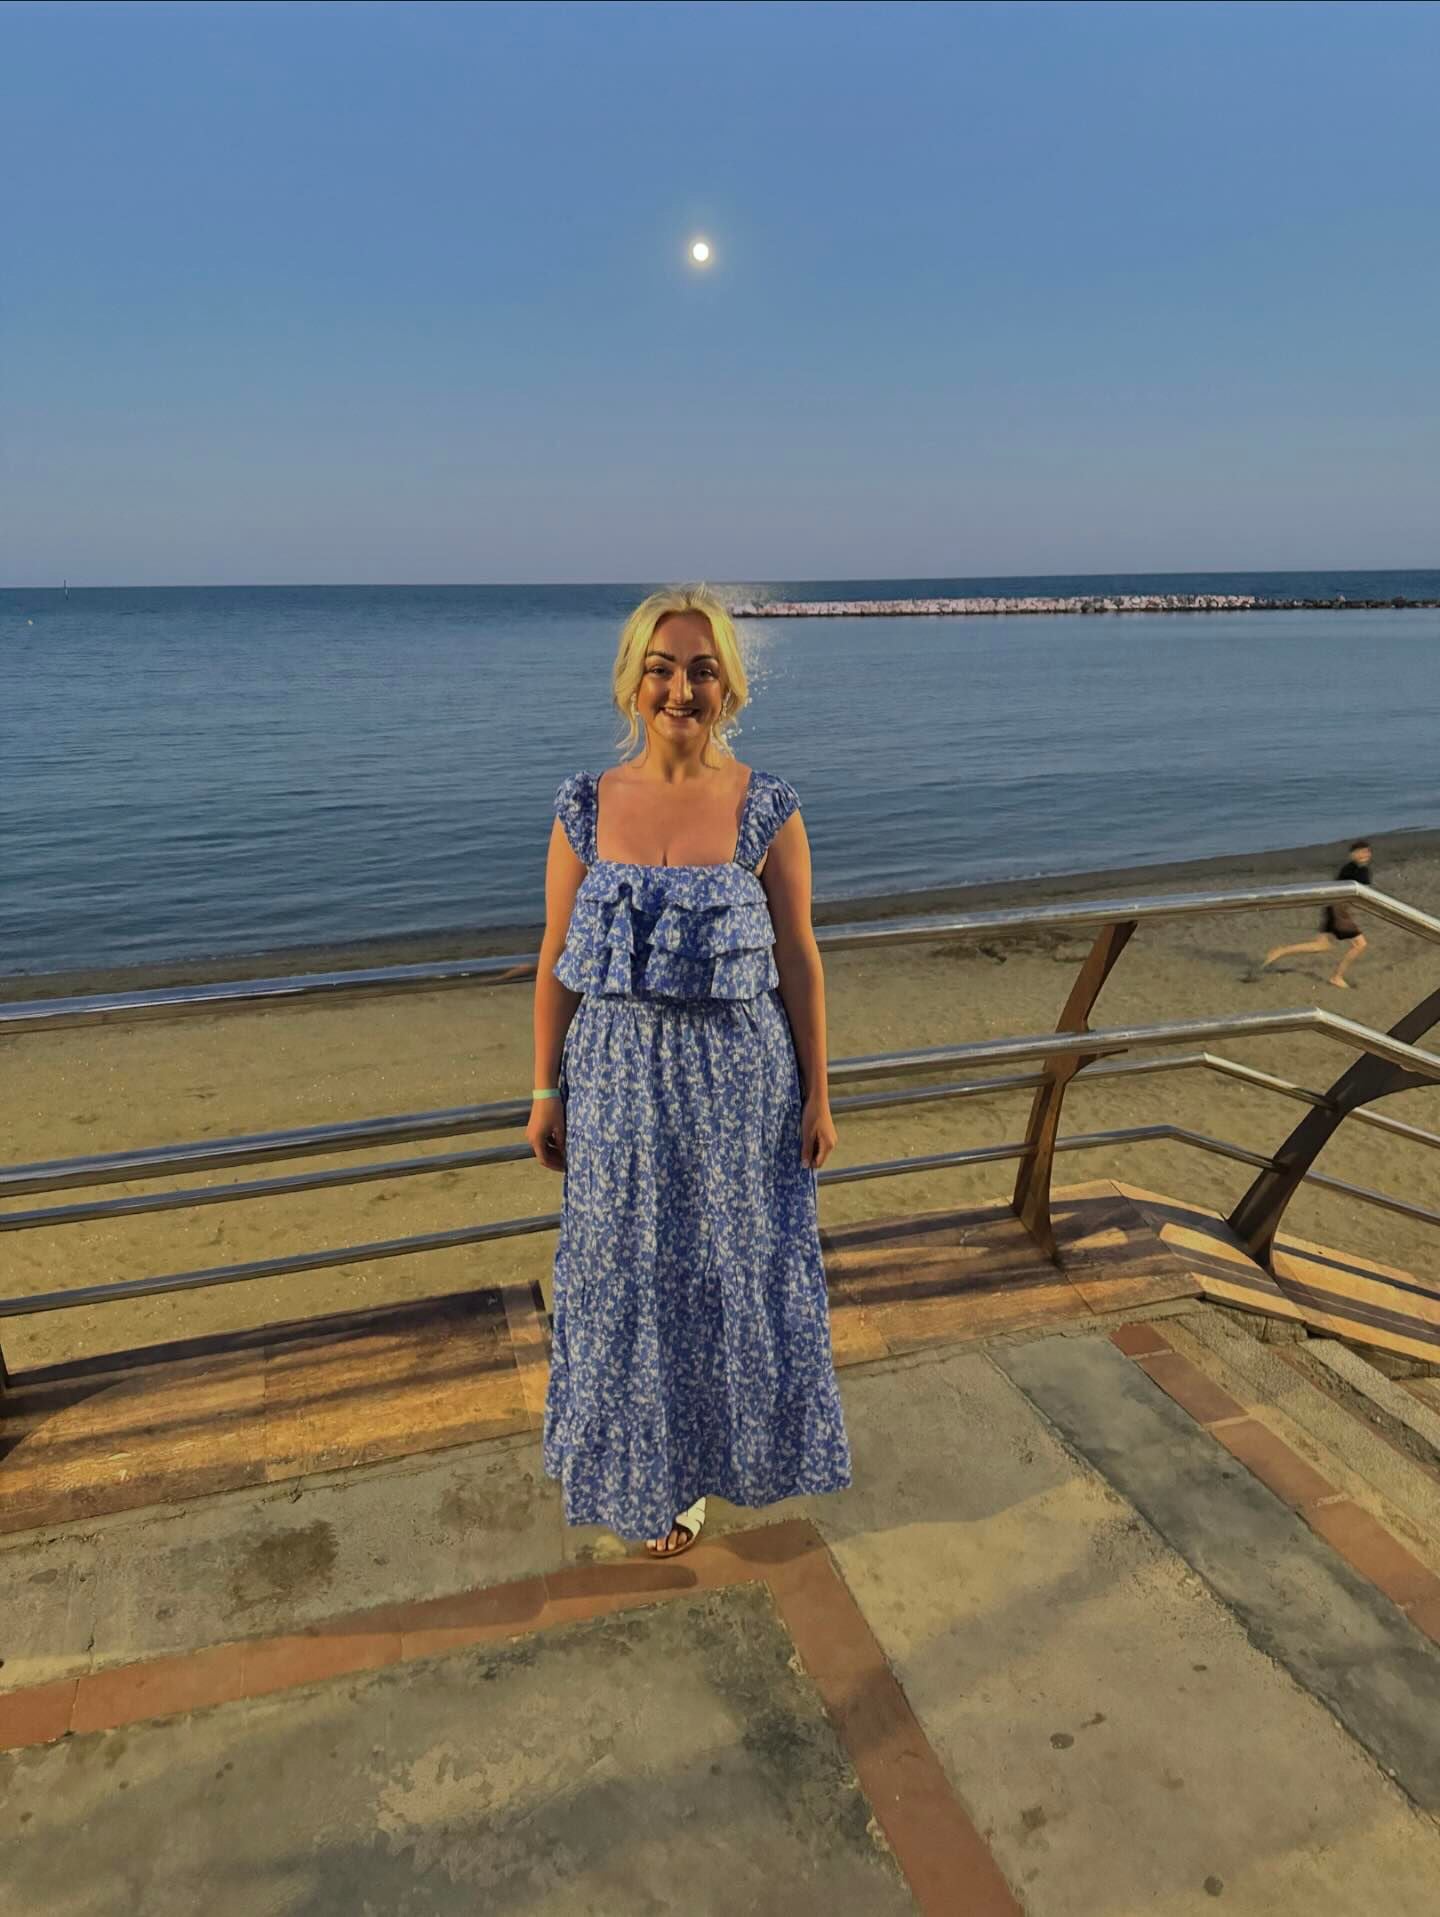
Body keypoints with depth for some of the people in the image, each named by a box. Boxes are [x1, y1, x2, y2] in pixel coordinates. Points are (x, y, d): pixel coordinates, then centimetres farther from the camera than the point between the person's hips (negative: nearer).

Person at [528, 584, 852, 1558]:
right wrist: (548, 1091, 2)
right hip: (622, 1077, 2)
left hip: (740, 1079, -1)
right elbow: (559, 962, 1)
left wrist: (817, 1095, -2)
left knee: (742, 1276, 15)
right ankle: (657, 1474, 42)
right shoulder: (586, 805, -3)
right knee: (637, 1283, 16)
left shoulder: (769, 809, -8)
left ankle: (726, 1449, 45)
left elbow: (800, 958, -3)